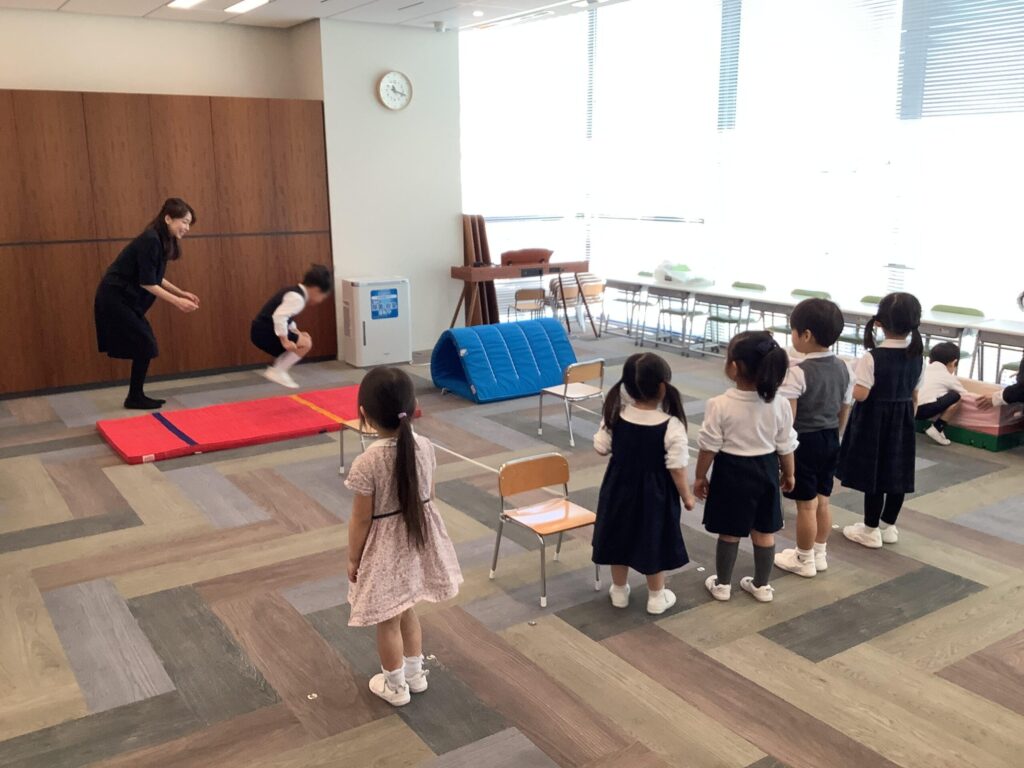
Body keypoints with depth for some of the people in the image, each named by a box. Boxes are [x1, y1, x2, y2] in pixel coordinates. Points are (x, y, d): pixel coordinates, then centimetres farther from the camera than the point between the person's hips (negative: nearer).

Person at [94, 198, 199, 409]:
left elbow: (155, 278, 16)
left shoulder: (161, 240, 7)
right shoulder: (150, 241, -22)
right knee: (144, 346, -5)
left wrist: (181, 293, 10)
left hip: (123, 298, 9)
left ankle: (136, 396, 19)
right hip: (115, 299, -9)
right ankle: (135, 398, 7)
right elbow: (147, 282, -21)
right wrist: (177, 302, -19)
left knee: (143, 346, 10)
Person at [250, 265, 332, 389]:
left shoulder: (294, 291, 14)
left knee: (304, 340, 21)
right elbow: (279, 316, -29)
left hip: (262, 331, 10)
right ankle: (277, 372, -6)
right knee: (306, 344, -11)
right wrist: (284, 340, -25)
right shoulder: (297, 297, -18)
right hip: (264, 332, -10)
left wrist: (297, 332, 16)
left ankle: (277, 370, 19)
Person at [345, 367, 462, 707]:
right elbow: (428, 497, 3)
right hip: (418, 540, 6)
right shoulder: (424, 447, -11)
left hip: (385, 549, -5)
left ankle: (395, 686, 35)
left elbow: (361, 520, -17)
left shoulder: (366, 463, -27)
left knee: (388, 621, 16)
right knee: (406, 610, 27)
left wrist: (353, 559, -3)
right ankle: (415, 673, 44)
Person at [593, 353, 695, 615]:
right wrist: (686, 496, -3)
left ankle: (619, 592, 37)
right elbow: (677, 468, -18)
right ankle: (656, 598, 31)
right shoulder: (672, 426, -24)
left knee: (619, 538, 19)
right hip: (654, 494, -3)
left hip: (619, 487, 3)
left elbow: (601, 448, -3)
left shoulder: (615, 415, -15)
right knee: (654, 543, 15)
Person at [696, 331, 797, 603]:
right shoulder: (780, 404, -10)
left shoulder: (719, 405, -21)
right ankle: (762, 585, 30)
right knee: (764, 531, 16)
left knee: (729, 532, 13)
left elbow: (709, 447, -13)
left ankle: (722, 584, 28)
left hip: (731, 473, -3)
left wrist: (700, 477, 0)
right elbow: (786, 447, 0)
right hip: (765, 471, 3)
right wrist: (788, 474, 16)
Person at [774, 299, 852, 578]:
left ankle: (804, 560, 19)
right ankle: (819, 554, 31)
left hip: (804, 441, -8)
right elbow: (844, 410, 12)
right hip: (830, 440, 8)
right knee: (822, 501, 19)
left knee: (806, 505, 5)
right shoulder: (842, 368, 3)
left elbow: (788, 416, -22)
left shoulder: (798, 372, -21)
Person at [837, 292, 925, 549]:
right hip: (902, 420, 6)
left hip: (873, 420, -5)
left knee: (873, 474, 4)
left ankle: (870, 530, 15)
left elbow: (860, 394, -22)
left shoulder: (872, 357, -20)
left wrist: (855, 380, -2)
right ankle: (888, 526, 28)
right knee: (897, 474, 14)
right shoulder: (917, 355, -2)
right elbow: (915, 395, 7)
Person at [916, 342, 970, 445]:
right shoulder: (949, 377, 13)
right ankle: (937, 428, 2)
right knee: (957, 396, 7)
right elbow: (965, 395, 22)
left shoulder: (926, 371, 27)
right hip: (925, 408, -7)